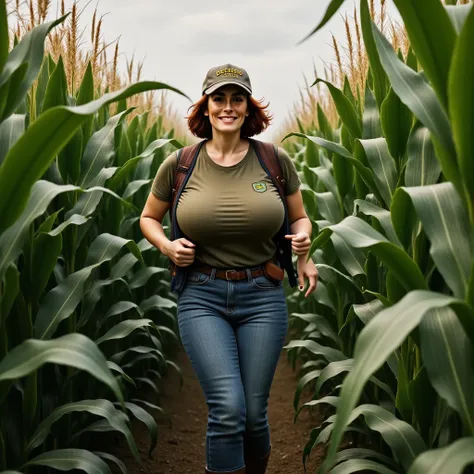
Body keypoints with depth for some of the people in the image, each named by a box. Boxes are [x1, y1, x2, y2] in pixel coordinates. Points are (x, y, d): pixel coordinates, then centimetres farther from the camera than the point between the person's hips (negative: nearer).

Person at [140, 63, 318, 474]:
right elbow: (148, 218, 14)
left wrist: (303, 241, -8)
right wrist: (166, 245, -7)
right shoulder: (179, 164, 0)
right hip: (202, 298, -1)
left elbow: (300, 217, 14)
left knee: (254, 412, 7)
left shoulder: (275, 160, 1)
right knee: (228, 408, -14)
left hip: (263, 296, 1)